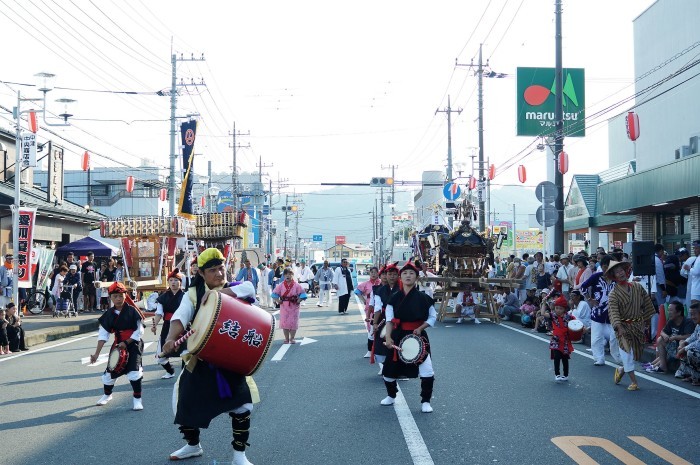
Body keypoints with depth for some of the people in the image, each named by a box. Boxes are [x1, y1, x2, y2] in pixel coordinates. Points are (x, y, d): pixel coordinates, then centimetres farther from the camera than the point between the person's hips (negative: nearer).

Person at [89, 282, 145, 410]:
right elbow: (103, 335, -2)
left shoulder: (132, 311, -13)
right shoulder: (109, 314, -1)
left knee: (134, 370, -17)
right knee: (110, 370, 11)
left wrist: (126, 343, -18)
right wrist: (97, 353, -8)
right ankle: (107, 395, 41)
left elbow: (139, 331, -12)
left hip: (133, 343, -4)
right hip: (118, 345, 5)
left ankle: (137, 399, -1)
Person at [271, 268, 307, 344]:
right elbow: (275, 293, 7)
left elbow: (302, 294, -2)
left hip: (294, 307, -1)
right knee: (284, 322, 1)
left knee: (293, 322, -1)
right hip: (284, 306, 1)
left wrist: (298, 301, -11)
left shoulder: (297, 285, -3)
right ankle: (286, 338, 12)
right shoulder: (281, 285, 2)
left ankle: (292, 338, 13)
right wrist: (278, 300, -2)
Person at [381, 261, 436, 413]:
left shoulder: (423, 298, -5)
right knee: (389, 369, 11)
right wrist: (388, 337, -14)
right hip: (398, 337, 2)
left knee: (427, 372, -15)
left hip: (418, 337, -2)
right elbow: (389, 320, -1)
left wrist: (420, 328, -12)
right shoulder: (394, 298, 0)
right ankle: (391, 396, 39)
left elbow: (432, 317, 2)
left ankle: (425, 401, 5)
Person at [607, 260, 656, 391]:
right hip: (624, 326, -4)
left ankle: (621, 370, 33)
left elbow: (646, 303, 12)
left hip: (638, 325, 4)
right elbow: (613, 311, -21)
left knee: (637, 352, 8)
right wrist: (619, 327, -33)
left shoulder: (637, 287, 2)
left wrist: (645, 319, 13)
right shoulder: (613, 294, -11)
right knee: (627, 351, -4)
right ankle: (633, 382, 6)